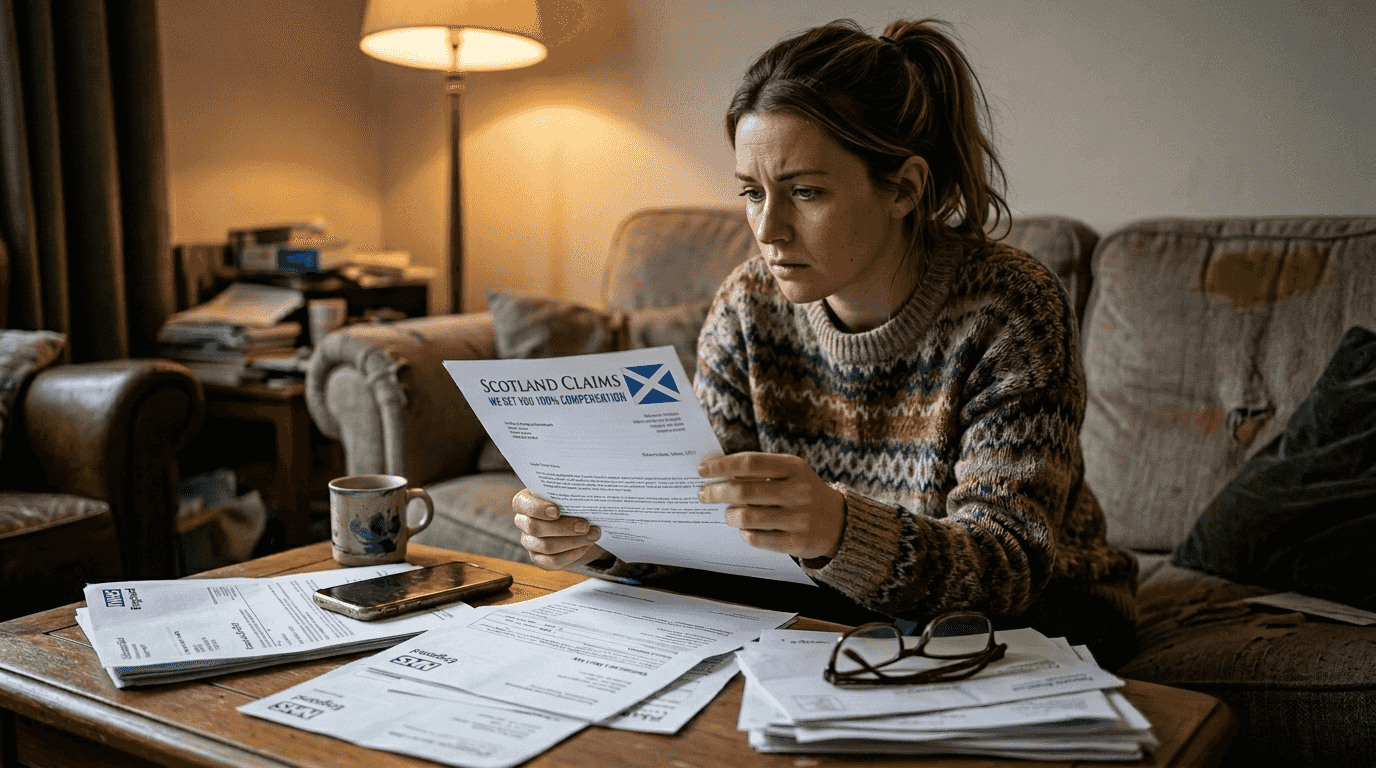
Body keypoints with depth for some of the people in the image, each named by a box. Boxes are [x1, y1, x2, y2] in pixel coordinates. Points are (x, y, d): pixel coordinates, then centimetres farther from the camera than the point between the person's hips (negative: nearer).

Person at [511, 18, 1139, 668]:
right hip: (820, 614, 3)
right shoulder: (749, 306, -9)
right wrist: (602, 534, -29)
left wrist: (842, 532, -49)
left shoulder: (1010, 312, -23)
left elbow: (1009, 564, -29)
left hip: (1026, 626, -2)